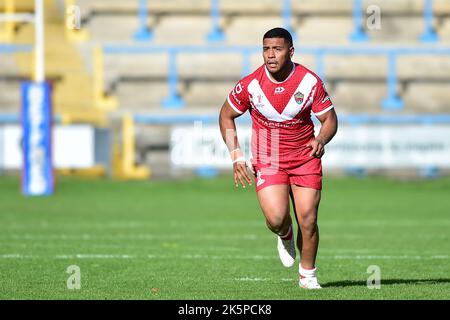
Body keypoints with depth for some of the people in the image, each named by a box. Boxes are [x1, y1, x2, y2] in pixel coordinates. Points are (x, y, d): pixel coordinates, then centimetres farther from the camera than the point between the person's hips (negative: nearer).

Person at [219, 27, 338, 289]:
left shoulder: (310, 81, -12)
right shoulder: (250, 85, -12)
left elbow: (330, 119, -1)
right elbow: (226, 115, 4)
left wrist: (321, 140, -24)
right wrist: (236, 156, -4)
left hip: (305, 159, 1)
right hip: (267, 160, -1)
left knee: (308, 221, -5)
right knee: (276, 218, -19)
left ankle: (307, 275, 18)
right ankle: (285, 237, 20)